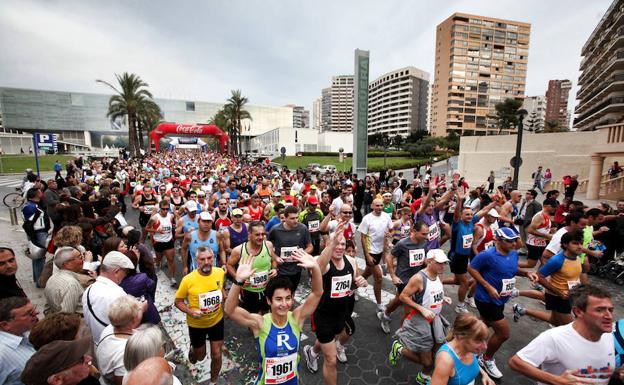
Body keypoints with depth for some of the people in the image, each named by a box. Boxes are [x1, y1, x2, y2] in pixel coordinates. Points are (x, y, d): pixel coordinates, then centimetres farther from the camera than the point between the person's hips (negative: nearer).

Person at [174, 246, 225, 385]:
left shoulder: (220, 272, -17)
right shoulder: (188, 279, -26)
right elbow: (178, 301, -11)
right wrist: (190, 311, -28)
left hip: (217, 321, 2)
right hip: (196, 324, -1)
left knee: (216, 356, 11)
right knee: (200, 356, 22)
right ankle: (192, 350, 59)